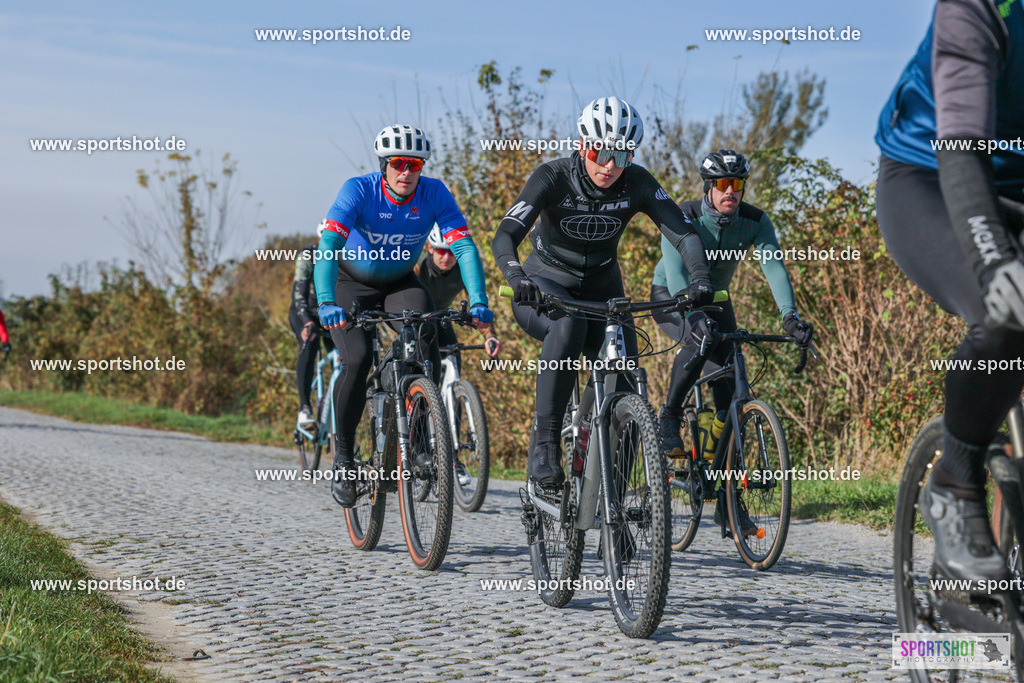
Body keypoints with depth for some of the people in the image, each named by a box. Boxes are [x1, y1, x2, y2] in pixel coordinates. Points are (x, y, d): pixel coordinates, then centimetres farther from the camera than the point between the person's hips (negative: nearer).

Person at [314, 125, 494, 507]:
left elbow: (463, 246, -27)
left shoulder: (434, 194, -21)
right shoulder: (358, 190, -27)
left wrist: (478, 301, -42)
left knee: (426, 332, -28)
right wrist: (325, 302, -54)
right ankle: (343, 454, -4)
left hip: (400, 283, 2)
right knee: (357, 360, -23)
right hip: (352, 285, -2)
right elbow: (328, 245, -38)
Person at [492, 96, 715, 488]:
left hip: (601, 287, 3)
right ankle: (546, 444, -33)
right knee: (569, 323, -38)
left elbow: (682, 231, -24)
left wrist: (700, 276, -44)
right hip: (546, 283, -3)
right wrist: (516, 276, -53)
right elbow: (505, 237, -33)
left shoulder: (638, 183, -16)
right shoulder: (554, 177, -23)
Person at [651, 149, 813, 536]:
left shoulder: (755, 221, -17)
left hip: (715, 299, 4)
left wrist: (790, 317, -46)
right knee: (701, 340, -38)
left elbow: (774, 267, -29)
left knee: (728, 387, -8)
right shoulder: (683, 218, -27)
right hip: (670, 296, -4)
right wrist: (695, 316, -56)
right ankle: (669, 418, -14)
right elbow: (676, 273, -39)